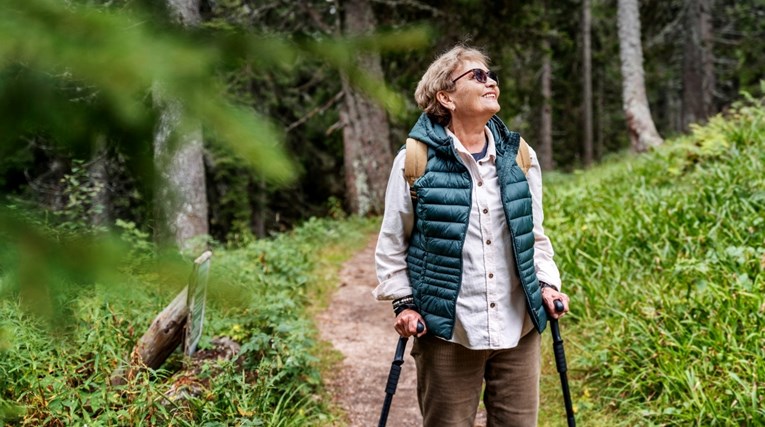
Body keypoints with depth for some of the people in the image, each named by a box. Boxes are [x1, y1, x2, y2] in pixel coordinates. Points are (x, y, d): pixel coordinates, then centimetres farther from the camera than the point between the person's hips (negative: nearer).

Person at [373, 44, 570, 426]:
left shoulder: (521, 156, 7)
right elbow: (392, 244, 3)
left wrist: (547, 284, 3)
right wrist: (403, 303, -5)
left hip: (518, 328, 4)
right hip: (447, 329, -3)